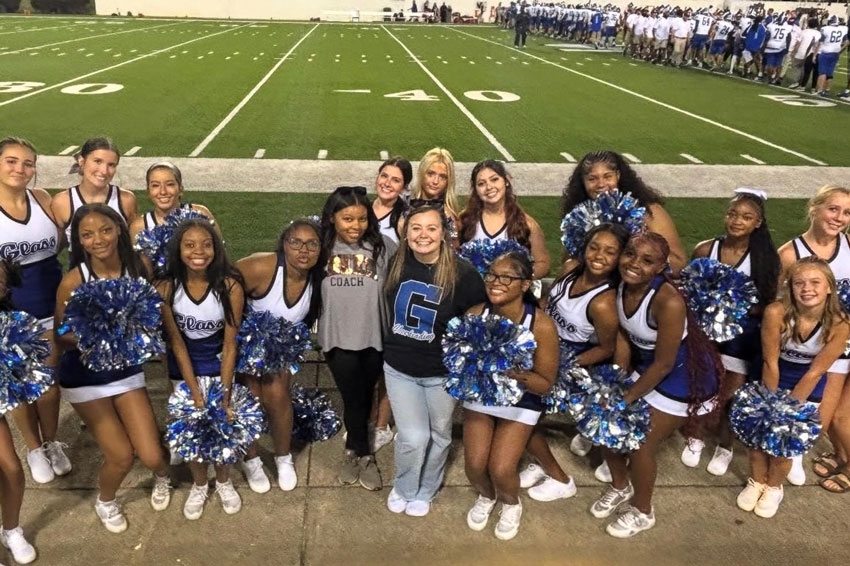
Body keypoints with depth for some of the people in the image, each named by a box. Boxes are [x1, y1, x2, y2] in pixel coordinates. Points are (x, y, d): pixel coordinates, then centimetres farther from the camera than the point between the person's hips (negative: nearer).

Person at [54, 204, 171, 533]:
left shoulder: (138, 269, -12)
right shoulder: (73, 281, -20)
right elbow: (60, 337, -10)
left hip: (127, 370, 2)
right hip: (85, 378, -2)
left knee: (151, 456, -2)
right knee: (121, 456, -2)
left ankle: (162, 476, 37)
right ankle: (104, 502, 34)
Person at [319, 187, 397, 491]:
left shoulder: (383, 246, -8)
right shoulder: (322, 246, -3)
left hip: (374, 336, 0)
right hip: (338, 337, 0)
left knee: (365, 396, 18)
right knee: (353, 397, 7)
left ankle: (353, 450, 41)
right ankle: (364, 455, 30)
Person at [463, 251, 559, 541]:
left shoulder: (541, 325, -25)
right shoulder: (475, 315, -19)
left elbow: (545, 384, -17)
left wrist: (517, 374, -35)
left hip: (520, 402, -2)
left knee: (501, 469, -10)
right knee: (474, 465, -5)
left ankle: (511, 504, 28)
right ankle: (486, 497, 33)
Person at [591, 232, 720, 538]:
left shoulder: (668, 301, -36)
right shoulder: (620, 286, -15)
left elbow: (663, 365, -26)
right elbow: (624, 339, -2)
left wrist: (625, 399, -17)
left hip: (683, 375, -7)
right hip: (646, 364, 7)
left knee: (642, 444, 2)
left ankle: (642, 512, 31)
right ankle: (620, 486, 40)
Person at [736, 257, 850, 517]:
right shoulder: (776, 312, -30)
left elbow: (815, 372, -18)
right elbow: (770, 362, -19)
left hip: (809, 385, 0)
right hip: (774, 376, 0)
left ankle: (774, 487, 27)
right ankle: (756, 481, 28)